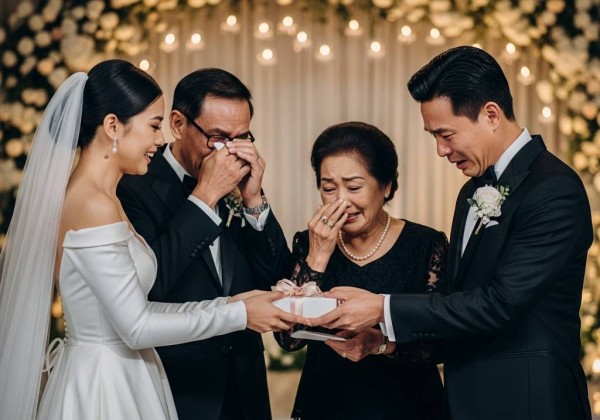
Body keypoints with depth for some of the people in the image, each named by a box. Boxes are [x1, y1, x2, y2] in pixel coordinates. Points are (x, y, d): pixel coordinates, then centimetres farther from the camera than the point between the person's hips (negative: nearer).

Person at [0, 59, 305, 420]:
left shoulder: (81, 197, 8)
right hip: (106, 389, -9)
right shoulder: (96, 207, -20)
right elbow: (136, 328, -20)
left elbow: (132, 308, 7)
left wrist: (224, 304, 3)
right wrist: (239, 315, -13)